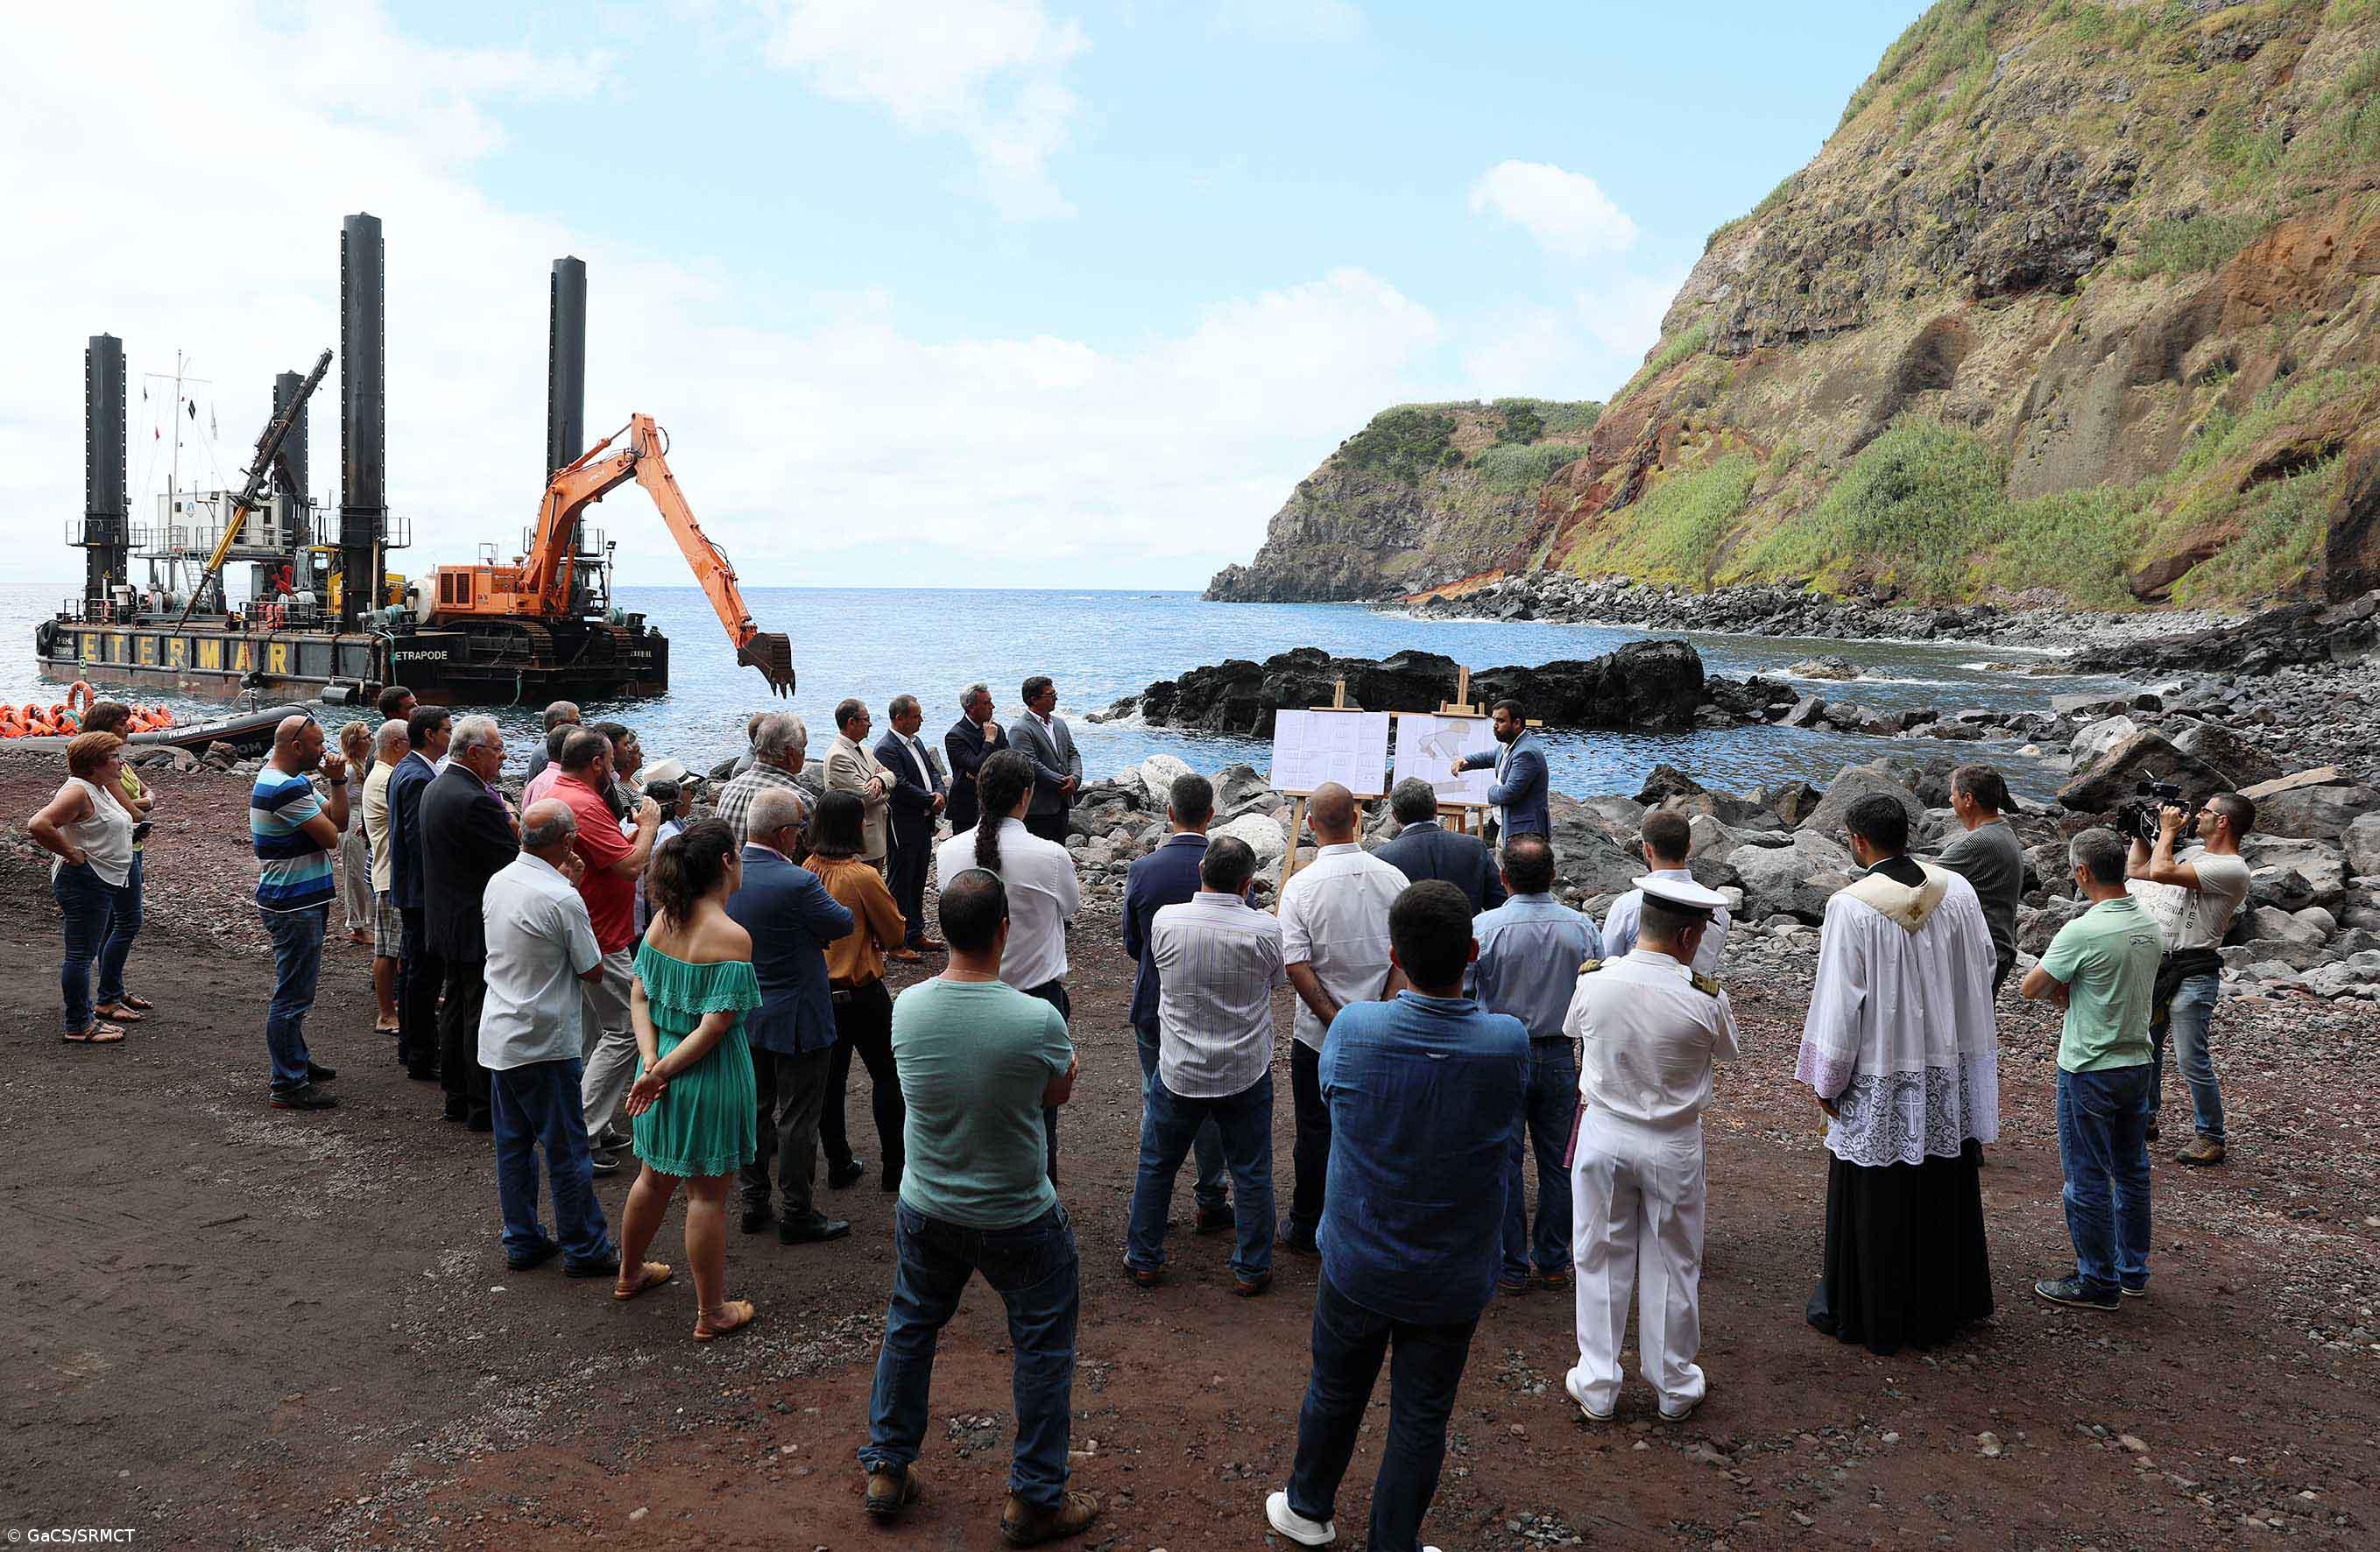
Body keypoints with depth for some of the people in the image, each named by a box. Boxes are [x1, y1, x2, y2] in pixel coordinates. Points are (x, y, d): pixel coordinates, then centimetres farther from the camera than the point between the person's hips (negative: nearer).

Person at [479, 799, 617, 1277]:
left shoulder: (498, 882, 2)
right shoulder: (563, 899, -22)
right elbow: (592, 969, -11)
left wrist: (561, 878, 17)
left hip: (498, 1037, 8)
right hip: (545, 1044, -8)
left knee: (513, 1144, 16)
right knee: (566, 1149, 3)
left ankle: (522, 1242, 26)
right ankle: (585, 1250, 13)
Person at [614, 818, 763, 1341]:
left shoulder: (663, 920, -1)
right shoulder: (731, 937, -23)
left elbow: (639, 996, 0)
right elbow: (715, 1026, -24)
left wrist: (652, 1061, -7)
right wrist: (660, 1072, -14)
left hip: (663, 1069, 7)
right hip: (711, 1080, -7)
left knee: (656, 1177, 26)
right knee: (707, 1195, 7)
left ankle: (630, 1274, 47)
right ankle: (712, 1313, 21)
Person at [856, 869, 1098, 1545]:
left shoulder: (906, 1007, -15)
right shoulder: (1039, 1020, -27)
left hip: (925, 1210, 4)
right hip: (1018, 1220, -4)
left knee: (909, 1327, 25)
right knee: (1044, 1349, 15)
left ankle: (886, 1470, 39)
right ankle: (1034, 1501, 25)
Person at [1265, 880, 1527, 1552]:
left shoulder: (1354, 1030, -22)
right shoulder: (1509, 1044, -21)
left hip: (1357, 1264, 1)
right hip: (1453, 1281, -1)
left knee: (1335, 1394, 24)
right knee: (1420, 1422, 17)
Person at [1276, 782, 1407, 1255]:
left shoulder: (1300, 886, -14)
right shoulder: (1392, 879, -7)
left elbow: (1298, 967, -19)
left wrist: (1336, 1021, -14)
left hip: (1319, 1036, -2)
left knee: (1316, 1133, 12)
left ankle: (1305, 1230, 25)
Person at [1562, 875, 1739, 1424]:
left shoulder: (1593, 982, -14)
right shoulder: (1704, 999, -20)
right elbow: (1727, 1049, 2)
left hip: (1603, 1136, 1)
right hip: (1672, 1148, -1)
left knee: (1601, 1260, 15)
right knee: (1673, 1264, 16)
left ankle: (1596, 1389, 24)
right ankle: (1675, 1388, 31)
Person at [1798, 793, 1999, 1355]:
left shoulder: (1850, 907, -20)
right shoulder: (1958, 891, -4)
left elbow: (1838, 1001, -16)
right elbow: (1981, 969, 7)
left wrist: (1826, 1079, -6)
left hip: (1878, 1080, -5)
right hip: (1949, 1073, 5)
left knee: (1874, 1202, 8)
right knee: (1941, 1192, 18)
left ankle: (1869, 1314, 21)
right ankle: (1940, 1306, 33)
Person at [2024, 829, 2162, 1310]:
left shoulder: (2083, 932, -22)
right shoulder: (2151, 927, 3)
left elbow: (2030, 988, -15)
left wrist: (2058, 988, 4)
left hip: (2090, 1071, -8)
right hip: (2139, 1061, 8)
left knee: (2087, 1179, 4)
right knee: (2132, 1170, 19)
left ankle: (2097, 1282, 13)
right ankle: (2132, 1270, 31)